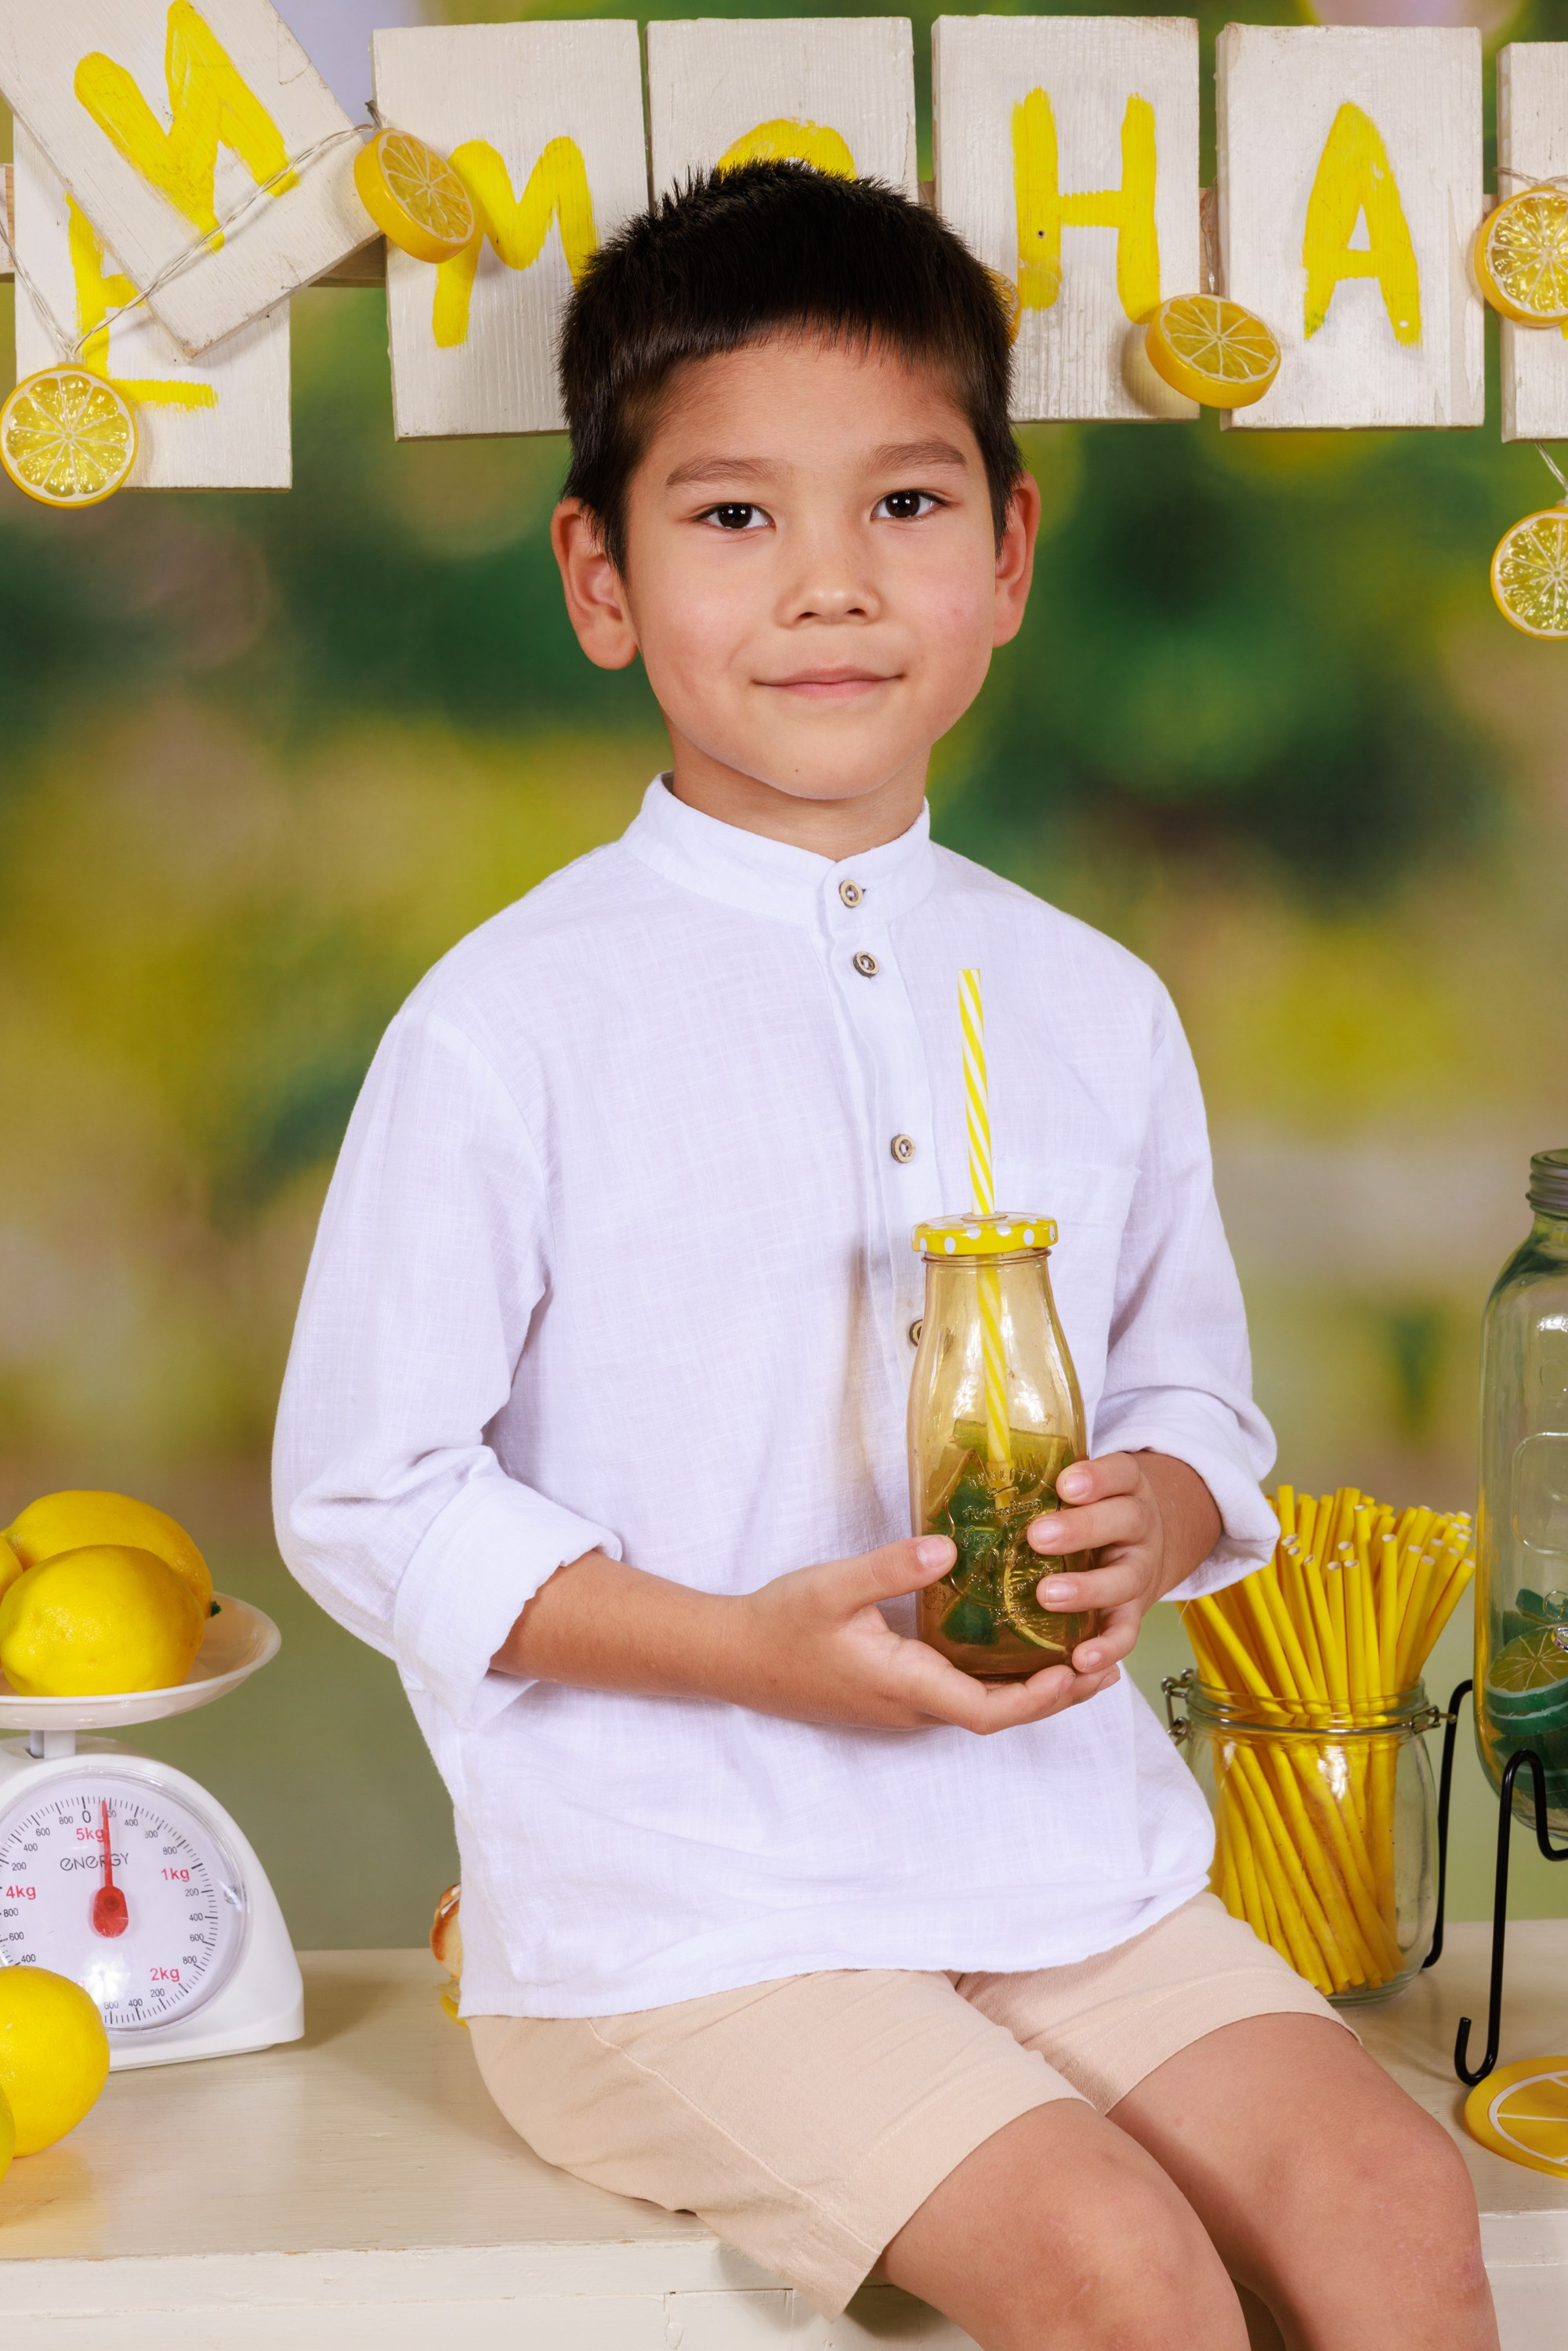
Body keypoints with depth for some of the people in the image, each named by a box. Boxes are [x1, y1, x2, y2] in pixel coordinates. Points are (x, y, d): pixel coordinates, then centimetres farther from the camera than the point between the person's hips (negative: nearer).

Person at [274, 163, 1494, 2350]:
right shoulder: (513, 1022, -10)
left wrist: (1158, 1517, -7)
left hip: (1059, 1842, 5)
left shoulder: (1094, 1008, 7)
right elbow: (364, 1498, -8)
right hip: (679, 1903, -5)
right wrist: (751, 1648, -19)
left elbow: (1192, 1386, 17)